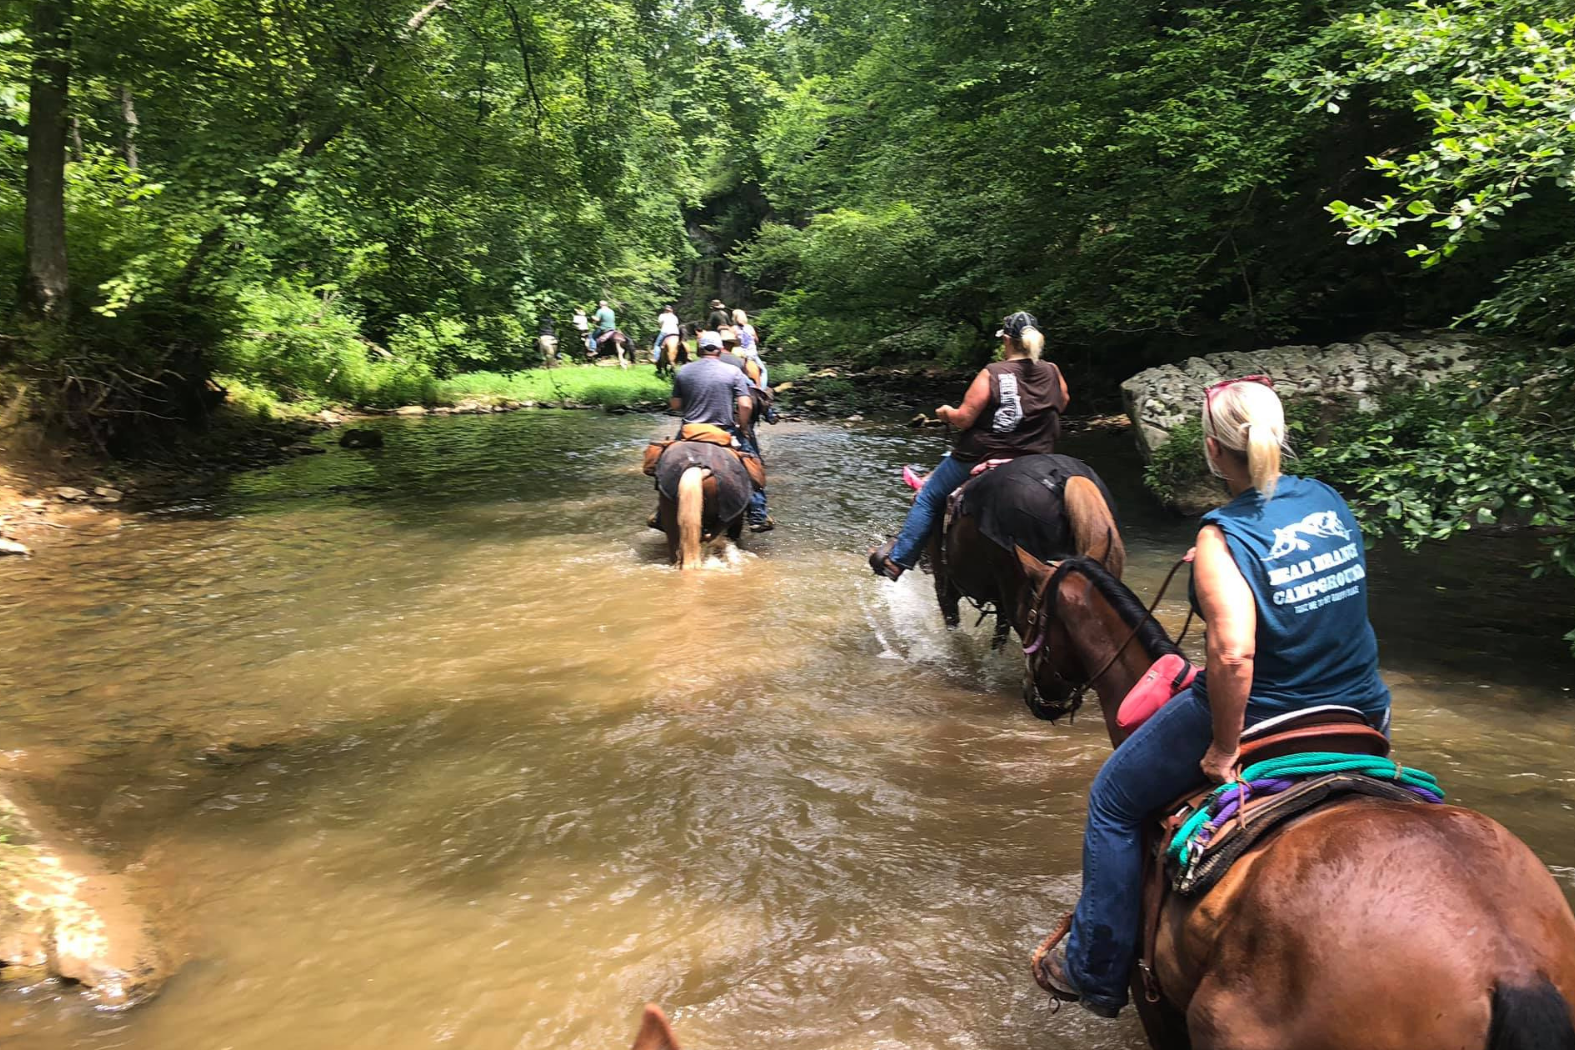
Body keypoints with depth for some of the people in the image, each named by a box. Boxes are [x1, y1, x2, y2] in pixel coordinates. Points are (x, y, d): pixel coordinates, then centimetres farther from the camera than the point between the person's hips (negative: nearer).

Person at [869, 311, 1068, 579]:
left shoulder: (991, 373, -14)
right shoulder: (1053, 373, -1)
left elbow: (964, 419, -16)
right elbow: (1061, 405, 17)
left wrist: (947, 413, 5)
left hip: (979, 457, -3)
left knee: (928, 498, 13)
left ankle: (896, 559, 18)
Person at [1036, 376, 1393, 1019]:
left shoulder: (1224, 537, -22)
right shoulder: (1328, 501, -1)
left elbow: (1234, 654, -34)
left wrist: (1224, 749, -20)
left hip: (1260, 721, -7)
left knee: (1114, 802, 14)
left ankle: (1097, 973, 25)